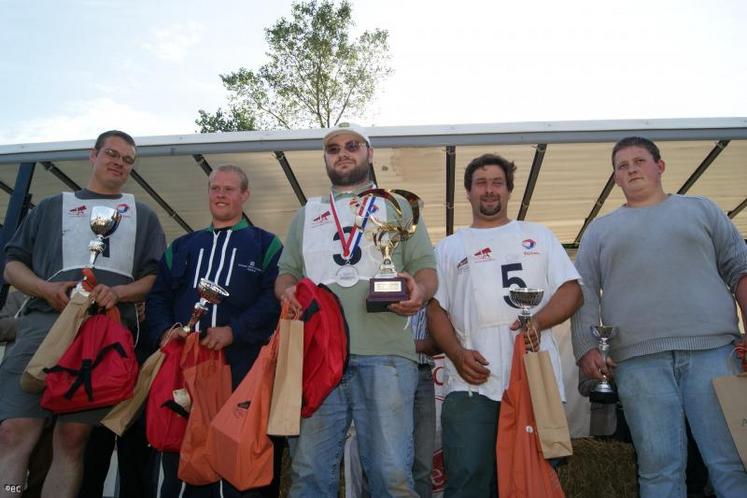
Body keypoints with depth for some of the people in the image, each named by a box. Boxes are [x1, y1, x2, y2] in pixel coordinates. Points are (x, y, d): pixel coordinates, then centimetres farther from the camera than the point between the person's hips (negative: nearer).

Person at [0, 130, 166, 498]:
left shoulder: (142, 216, 23)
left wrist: (118, 292, -7)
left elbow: (157, 277, 13)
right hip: (46, 320, 0)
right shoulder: (52, 207, 23)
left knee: (73, 435, -3)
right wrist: (47, 289, -4)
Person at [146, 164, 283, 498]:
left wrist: (234, 331, -16)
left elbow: (274, 298, -4)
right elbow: (158, 297, 16)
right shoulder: (182, 246, 24)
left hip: (241, 362, -3)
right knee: (179, 447, 6)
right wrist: (164, 332, -4)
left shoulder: (265, 244, 11)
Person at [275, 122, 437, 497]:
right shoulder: (308, 213, 25)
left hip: (384, 354, -2)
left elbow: (425, 266, 11)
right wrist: (287, 290, -2)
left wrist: (419, 290, -13)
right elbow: (286, 272, 23)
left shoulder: (397, 206, 18)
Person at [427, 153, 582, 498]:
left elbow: (572, 290, 10)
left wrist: (538, 320, -10)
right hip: (473, 384, 0)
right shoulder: (448, 248, 18)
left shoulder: (539, 236, 19)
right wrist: (457, 354, -7)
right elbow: (436, 310, 12)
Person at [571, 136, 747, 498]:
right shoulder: (599, 230, 19)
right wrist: (585, 347, -2)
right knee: (659, 468, -2)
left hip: (712, 349, 0)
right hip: (639, 359, 0)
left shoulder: (700, 208, 19)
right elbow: (584, 293, 11)